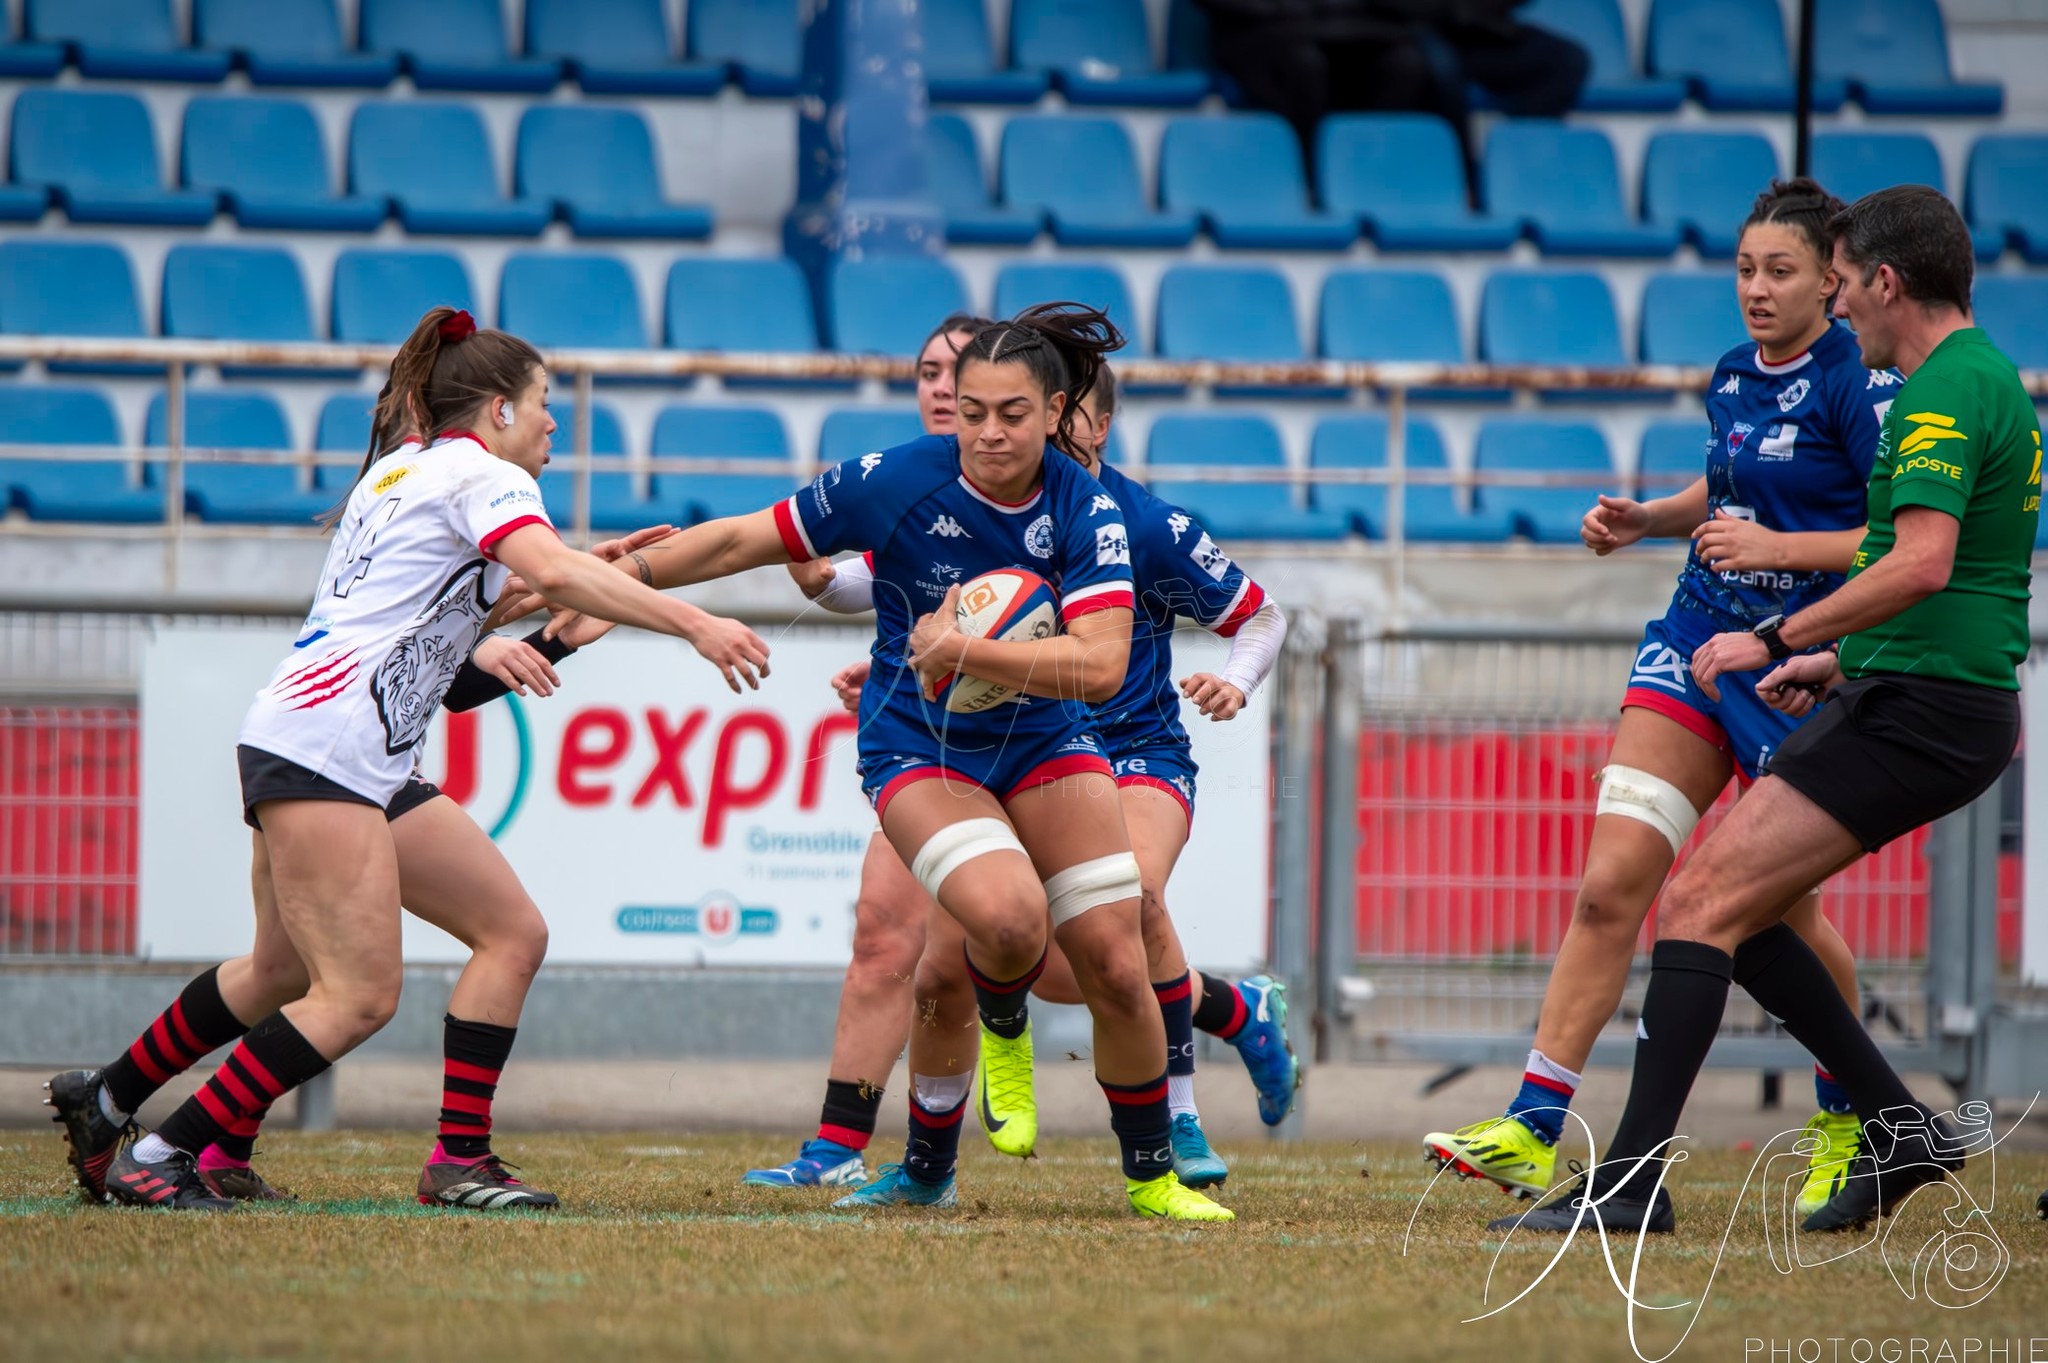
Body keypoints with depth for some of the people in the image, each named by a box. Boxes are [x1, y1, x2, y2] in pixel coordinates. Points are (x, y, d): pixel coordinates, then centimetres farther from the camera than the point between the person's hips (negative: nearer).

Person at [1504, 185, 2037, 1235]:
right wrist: (1839, 661, 23)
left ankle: (1634, 1179, -16)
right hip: (1933, 703, 10)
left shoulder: (1947, 392, -14)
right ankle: (1896, 1127, 13)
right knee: (1709, 902, 12)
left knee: (1703, 903, -13)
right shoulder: (1987, 378, 18)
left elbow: (1922, 564, -27)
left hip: (1915, 712, -10)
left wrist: (1780, 638, -22)